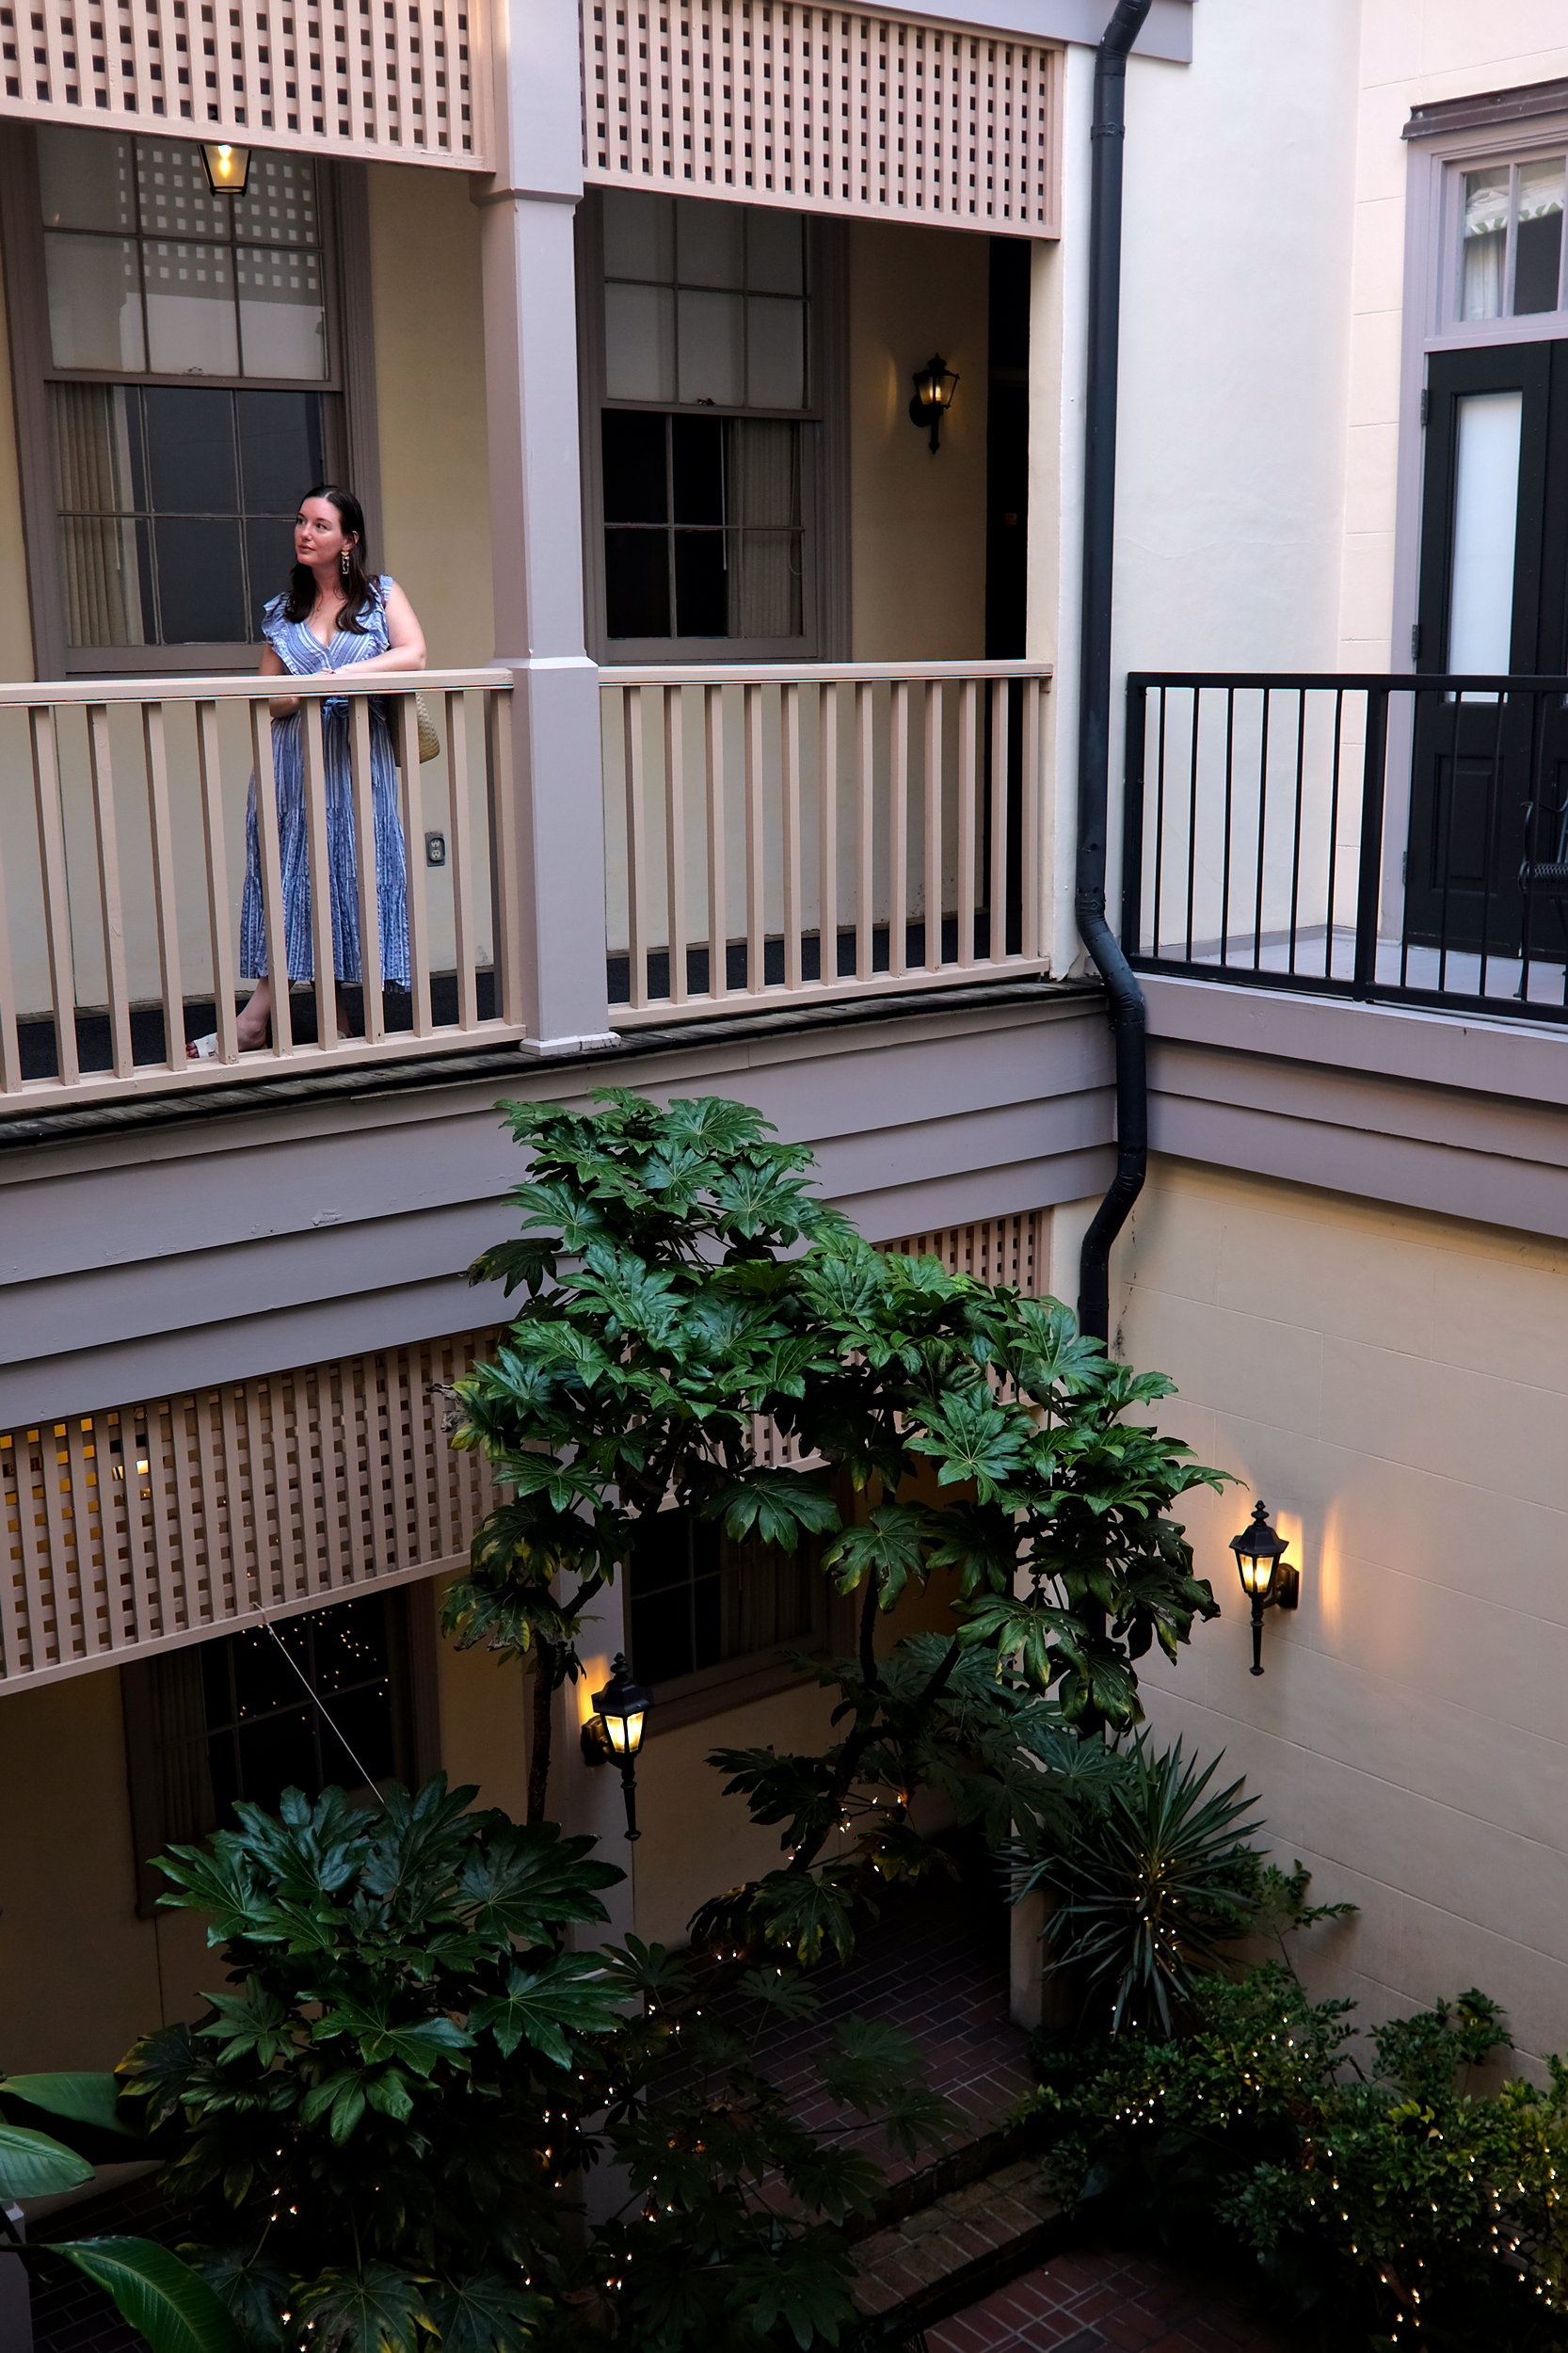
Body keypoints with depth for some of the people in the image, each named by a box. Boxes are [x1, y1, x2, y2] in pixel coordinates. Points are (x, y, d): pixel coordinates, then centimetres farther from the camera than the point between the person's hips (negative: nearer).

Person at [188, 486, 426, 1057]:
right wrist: (305, 693, -10)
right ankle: (260, 1013, -8)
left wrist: (337, 677, -14)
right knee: (287, 872, -5)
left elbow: (413, 656, -7)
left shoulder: (383, 594, 10)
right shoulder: (283, 612, 16)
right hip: (293, 757, 2)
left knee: (348, 874, -3)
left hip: (358, 757, -2)